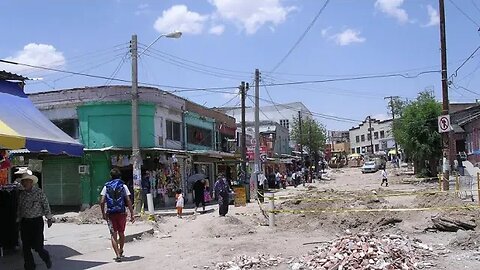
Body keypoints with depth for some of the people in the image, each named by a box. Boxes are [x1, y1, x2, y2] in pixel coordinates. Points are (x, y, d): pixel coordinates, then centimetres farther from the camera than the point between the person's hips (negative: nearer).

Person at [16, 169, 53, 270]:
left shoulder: (39, 192, -7)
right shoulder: (21, 194, 7)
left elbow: (46, 205, -4)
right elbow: (19, 208, 15)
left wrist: (49, 218, -3)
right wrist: (19, 220, 14)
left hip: (37, 221, -5)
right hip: (25, 222, 5)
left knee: (37, 245, -6)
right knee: (26, 246, 6)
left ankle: (46, 258, 23)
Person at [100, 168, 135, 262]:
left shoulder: (106, 187, 3)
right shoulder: (123, 186, 1)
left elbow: (102, 202, -3)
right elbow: (128, 201, -5)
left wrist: (103, 214, 9)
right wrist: (132, 214, -2)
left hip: (111, 213, 0)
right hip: (121, 213, 1)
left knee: (113, 234, 3)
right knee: (121, 233, 17)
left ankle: (118, 255, -7)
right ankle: (121, 251, 36)